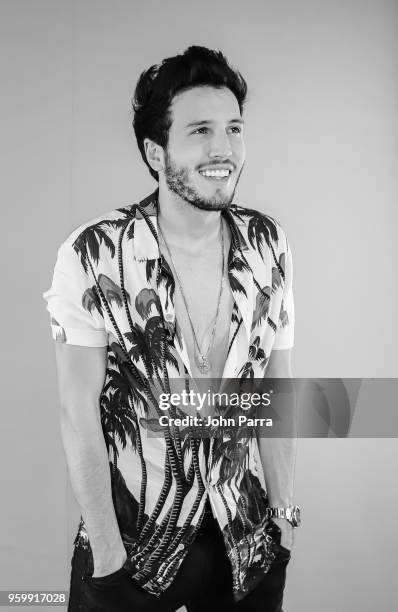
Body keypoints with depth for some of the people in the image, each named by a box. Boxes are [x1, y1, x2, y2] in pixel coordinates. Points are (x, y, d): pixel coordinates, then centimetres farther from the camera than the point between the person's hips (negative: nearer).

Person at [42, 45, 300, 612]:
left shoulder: (268, 245, -5)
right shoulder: (94, 256, -17)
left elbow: (275, 385, 1)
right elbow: (79, 413, -13)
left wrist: (284, 512, 2)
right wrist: (108, 553, -12)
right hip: (132, 544, -3)